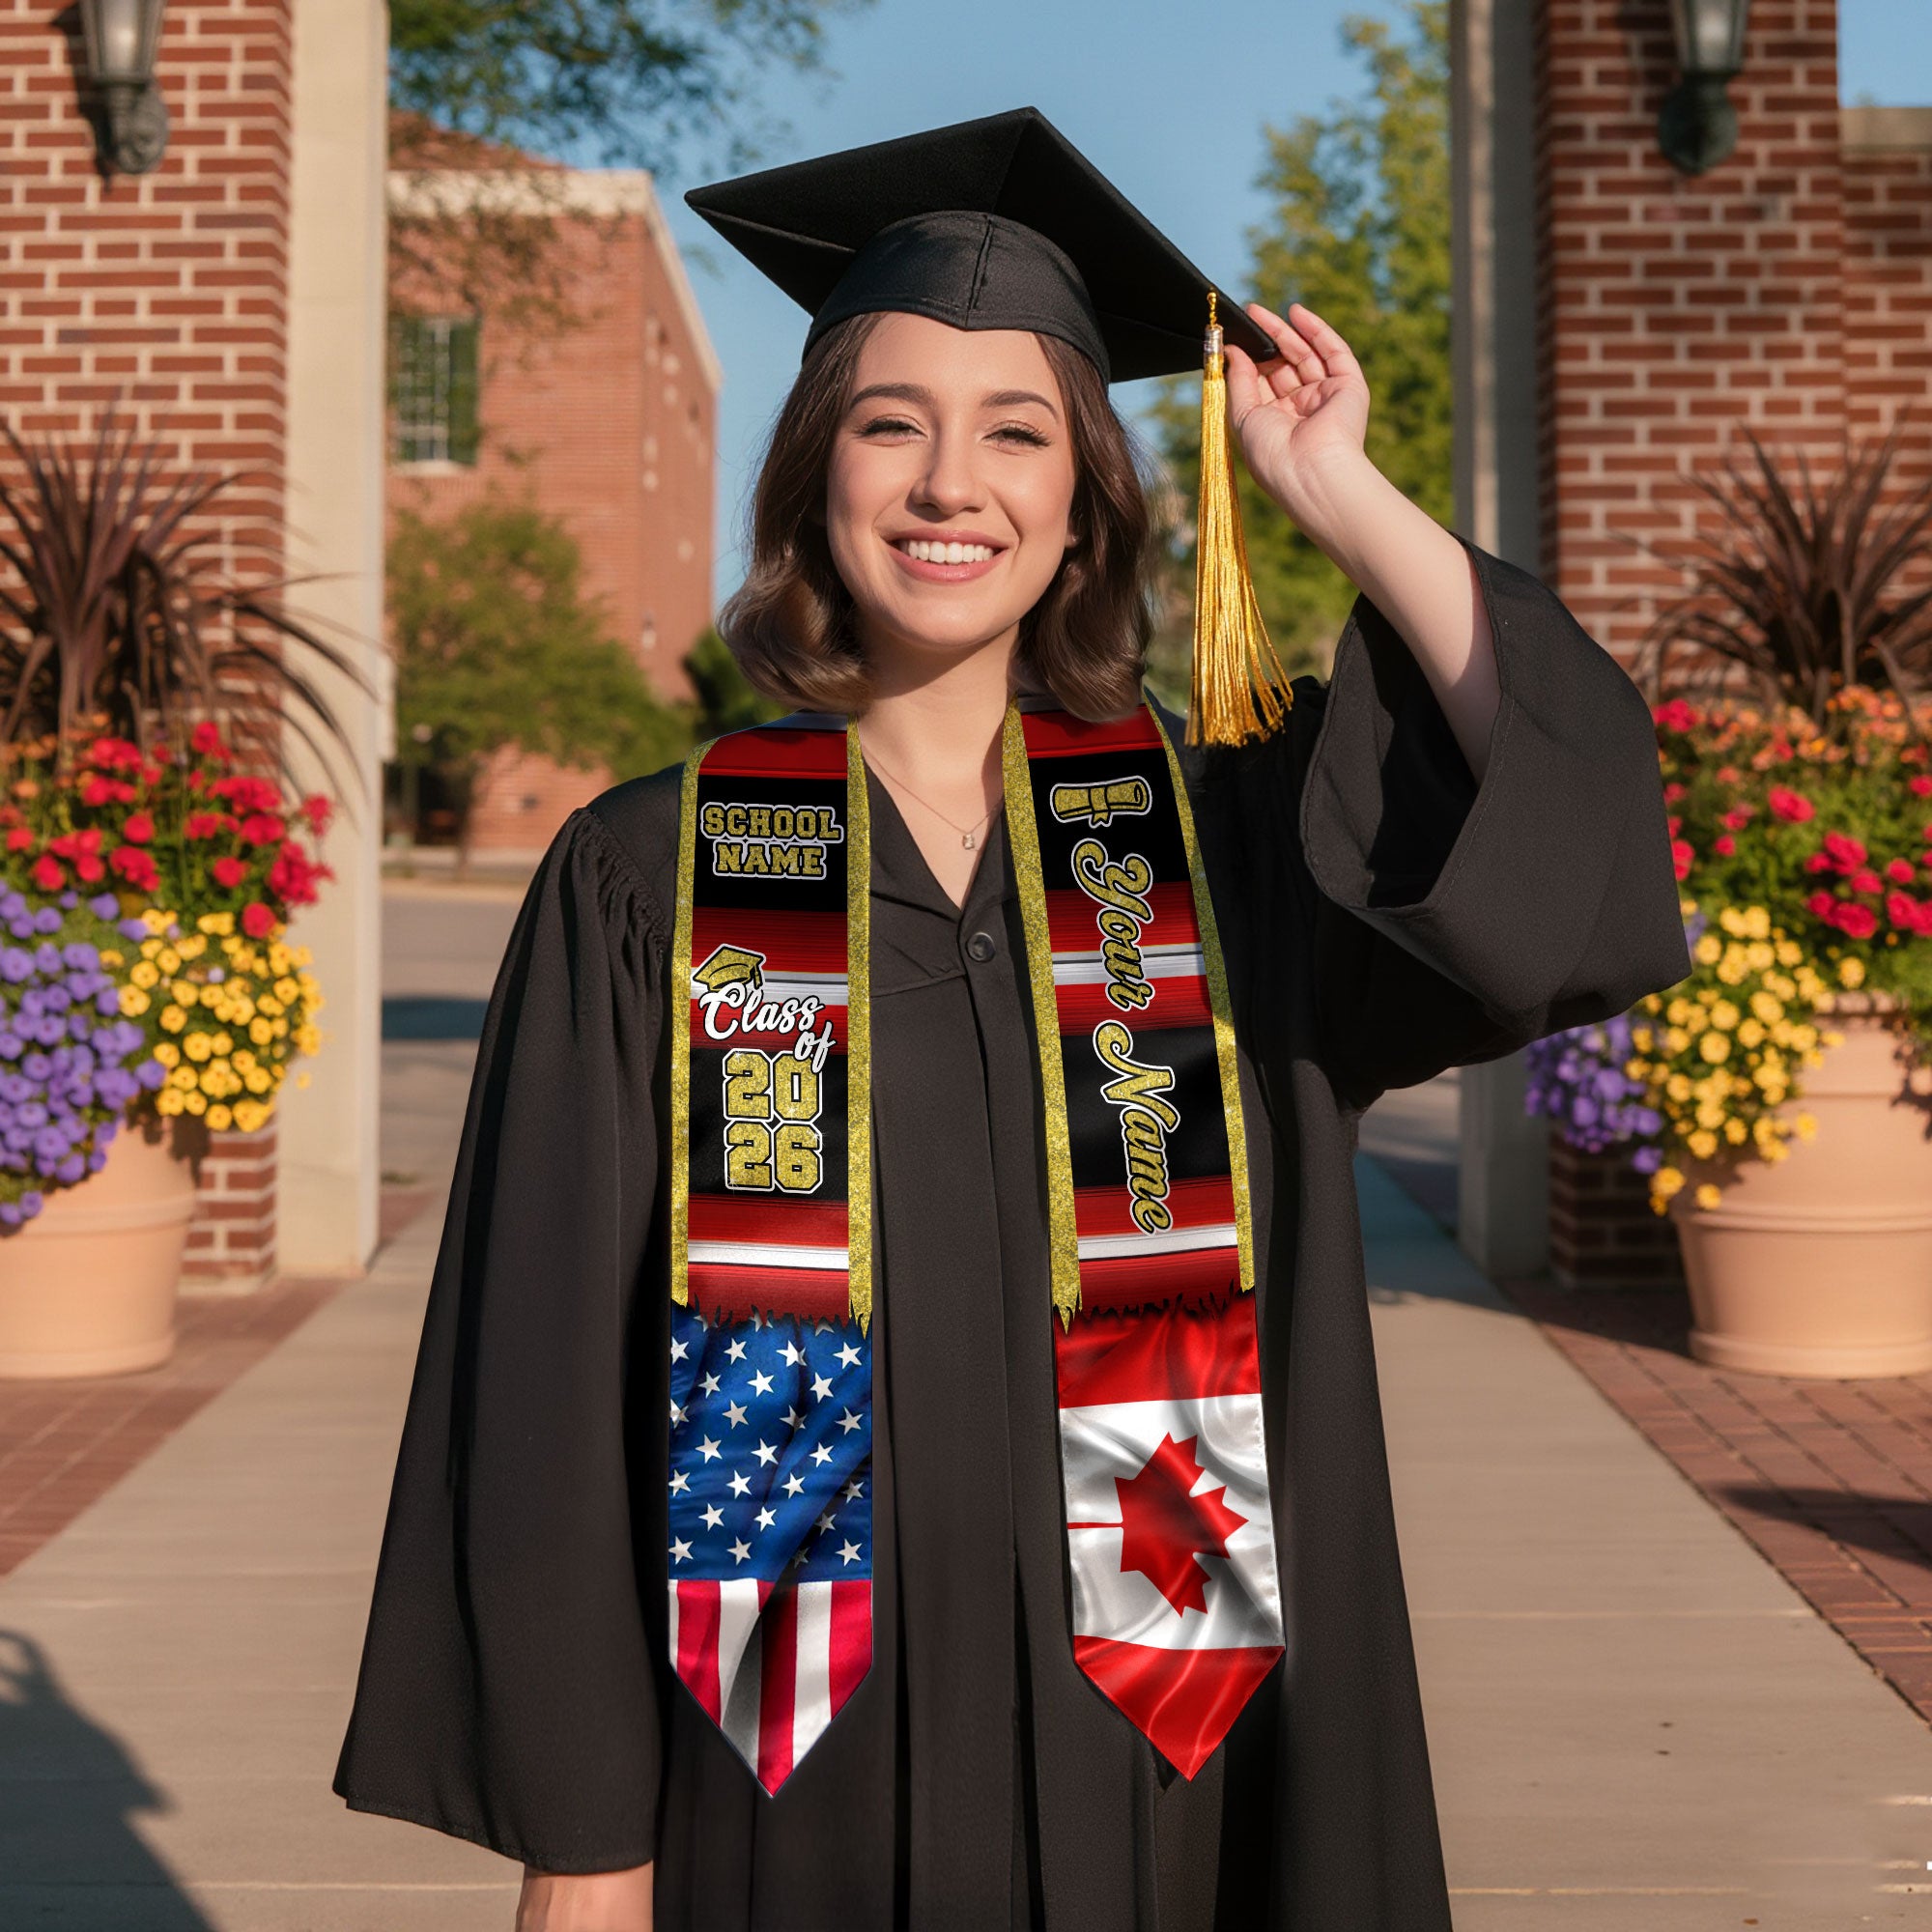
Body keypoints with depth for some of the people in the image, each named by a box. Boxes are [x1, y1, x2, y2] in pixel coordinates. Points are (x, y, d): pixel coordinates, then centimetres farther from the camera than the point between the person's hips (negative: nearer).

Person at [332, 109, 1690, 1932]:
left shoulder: (1220, 838, 1)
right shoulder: (648, 880, -4)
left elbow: (1576, 829, -15)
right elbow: (552, 1376, -4)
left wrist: (1339, 495, -10)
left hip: (1152, 1760, 2)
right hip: (795, 1781, -1)